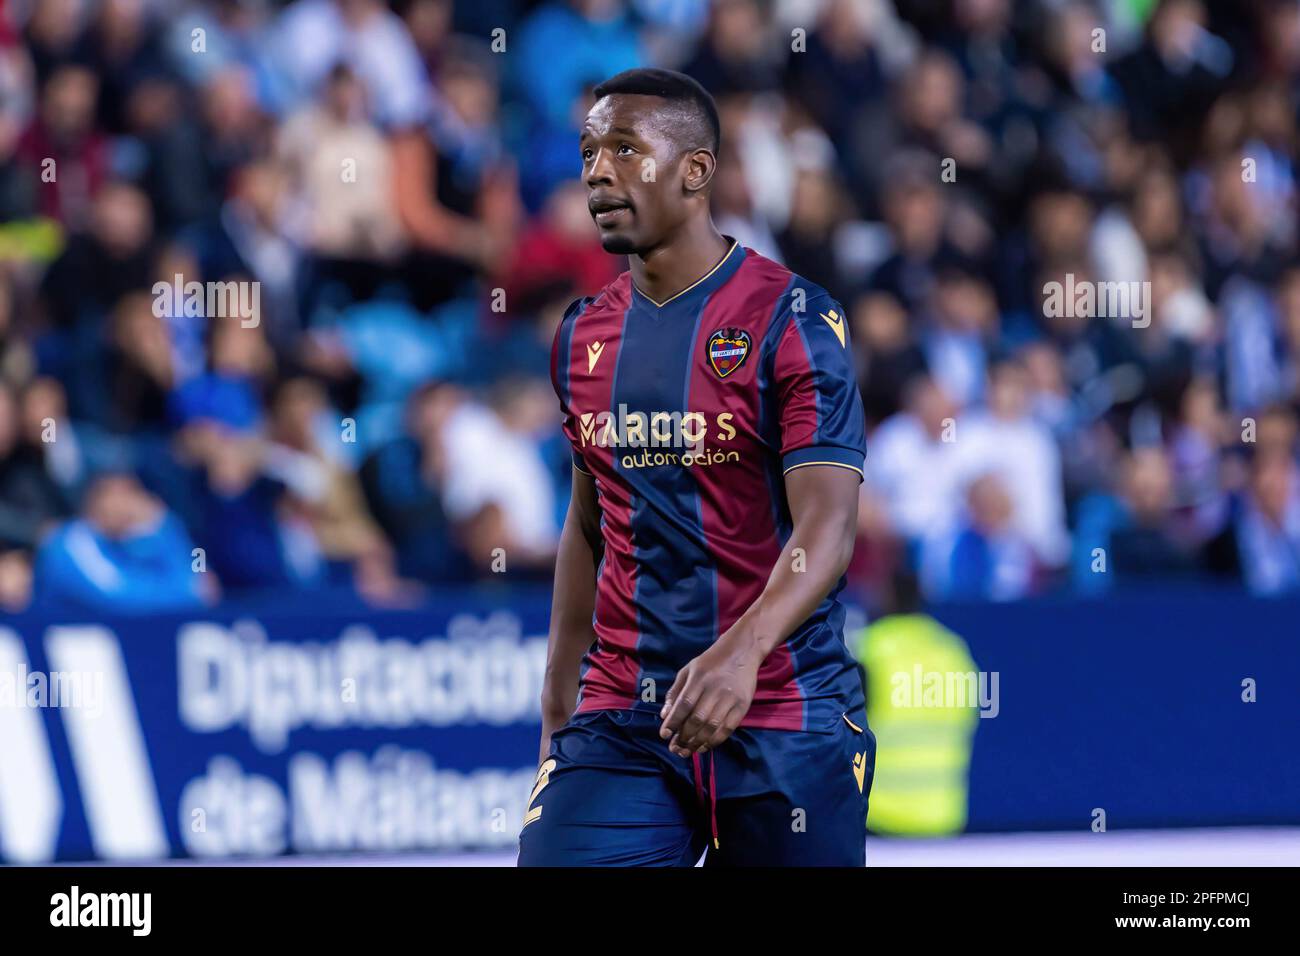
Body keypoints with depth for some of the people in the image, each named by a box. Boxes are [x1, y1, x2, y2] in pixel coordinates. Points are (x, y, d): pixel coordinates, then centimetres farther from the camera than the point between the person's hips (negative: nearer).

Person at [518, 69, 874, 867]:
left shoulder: (792, 319, -8)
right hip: (619, 724, 4)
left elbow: (827, 525, -17)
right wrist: (557, 712, 17)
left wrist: (743, 651, -34)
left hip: (785, 724, -4)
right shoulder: (583, 337, 11)